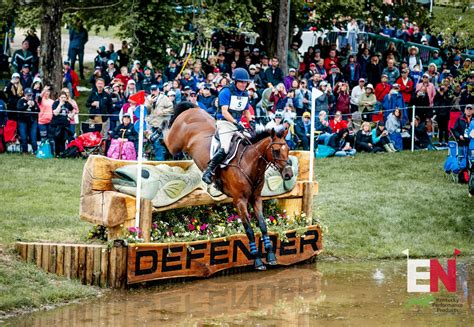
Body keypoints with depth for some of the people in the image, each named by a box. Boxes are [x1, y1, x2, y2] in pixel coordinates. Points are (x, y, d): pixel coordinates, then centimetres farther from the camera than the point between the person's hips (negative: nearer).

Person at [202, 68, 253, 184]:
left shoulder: (245, 94, 11)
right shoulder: (226, 92, -12)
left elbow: (246, 111, 22)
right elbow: (224, 111, -20)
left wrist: (251, 121, 3)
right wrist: (235, 122, -31)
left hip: (238, 124, 8)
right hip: (225, 123, -8)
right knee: (225, 149, -25)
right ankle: (208, 171, -16)